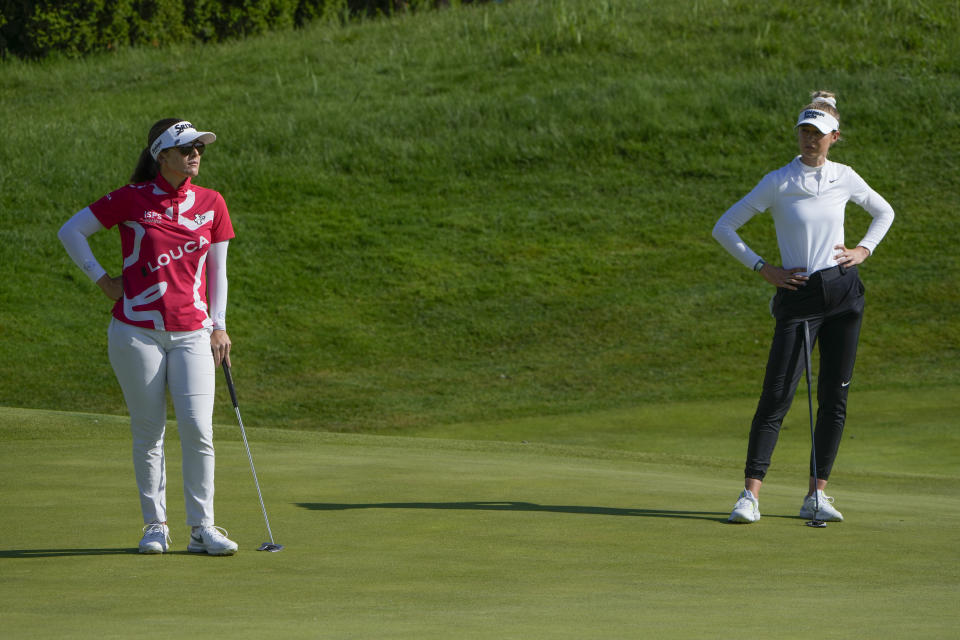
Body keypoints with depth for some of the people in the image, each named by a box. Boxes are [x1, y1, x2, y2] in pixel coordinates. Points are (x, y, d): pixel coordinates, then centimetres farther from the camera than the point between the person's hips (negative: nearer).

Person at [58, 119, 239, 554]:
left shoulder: (211, 204, 7)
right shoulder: (132, 199, -3)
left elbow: (218, 271, 14)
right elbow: (70, 231, 4)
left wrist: (219, 326, 7)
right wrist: (102, 280, 0)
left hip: (192, 334, 2)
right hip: (138, 333, -2)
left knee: (197, 428, -10)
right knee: (148, 433, 3)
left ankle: (202, 529, -4)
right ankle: (155, 526, 14)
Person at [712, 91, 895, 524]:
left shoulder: (845, 179, 6)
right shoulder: (778, 183, -4)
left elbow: (883, 212, 25)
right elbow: (724, 228, -2)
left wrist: (865, 249, 9)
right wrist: (763, 270, -5)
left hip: (843, 292, 3)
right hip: (798, 295, -3)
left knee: (835, 396, 2)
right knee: (777, 395, -9)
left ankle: (817, 495, 9)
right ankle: (750, 495, -8)